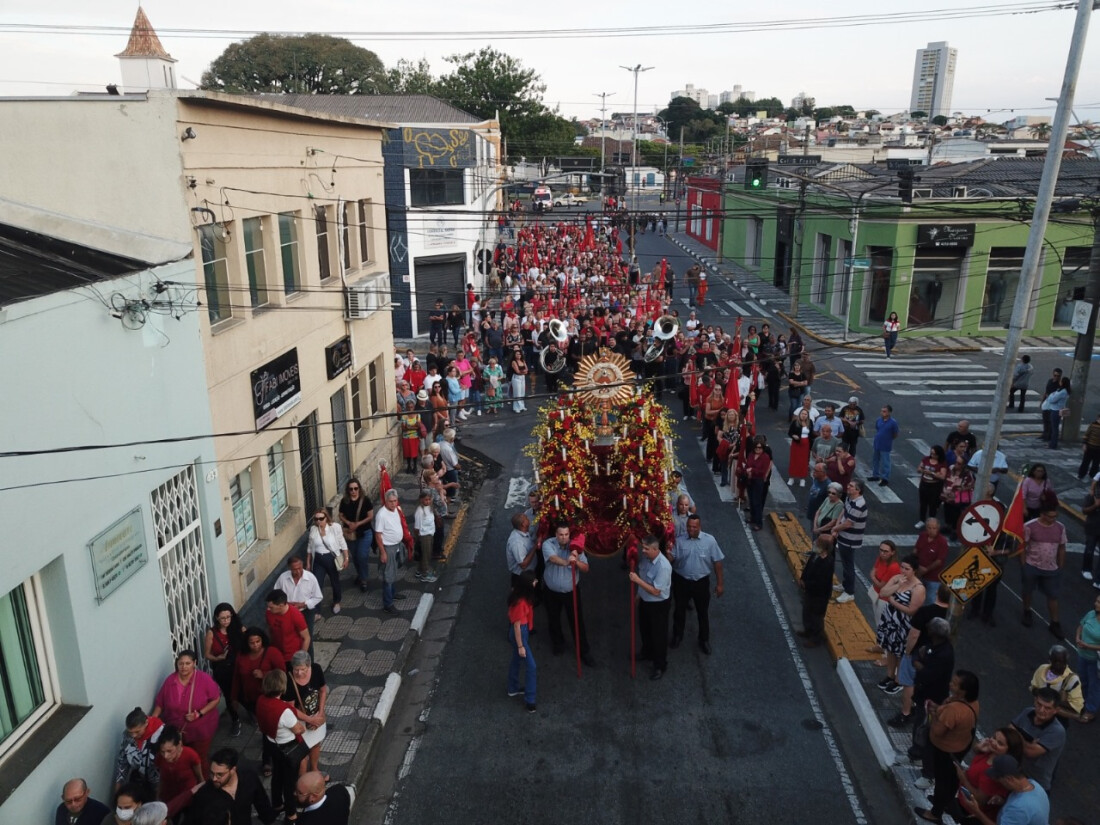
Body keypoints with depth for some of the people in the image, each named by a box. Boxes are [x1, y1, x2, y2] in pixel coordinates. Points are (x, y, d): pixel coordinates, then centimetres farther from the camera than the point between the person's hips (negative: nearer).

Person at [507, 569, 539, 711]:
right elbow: (517, 625, -25)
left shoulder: (520, 593, -7)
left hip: (522, 631, 10)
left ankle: (513, 688, 47)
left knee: (516, 660, 27)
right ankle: (530, 701, 11)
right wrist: (520, 646, -19)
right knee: (531, 667, 0)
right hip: (520, 633, -10)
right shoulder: (520, 602, -34)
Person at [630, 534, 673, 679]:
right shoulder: (645, 557, -11)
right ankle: (647, 652, 53)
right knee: (644, 629, 27)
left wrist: (637, 580, -32)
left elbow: (656, 591, -29)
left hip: (658, 605, -7)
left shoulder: (663, 566, -35)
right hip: (644, 601, 7)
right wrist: (639, 594, 17)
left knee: (658, 635, 11)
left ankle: (660, 665, 30)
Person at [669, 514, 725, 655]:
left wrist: (720, 583, -4)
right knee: (679, 610, 17)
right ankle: (677, 635, 40)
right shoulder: (679, 541, -8)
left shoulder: (709, 540, -12)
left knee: (703, 612, 15)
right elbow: (670, 560, -10)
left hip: (701, 582, -1)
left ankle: (704, 640, 35)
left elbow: (717, 562, -6)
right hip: (682, 582, 1)